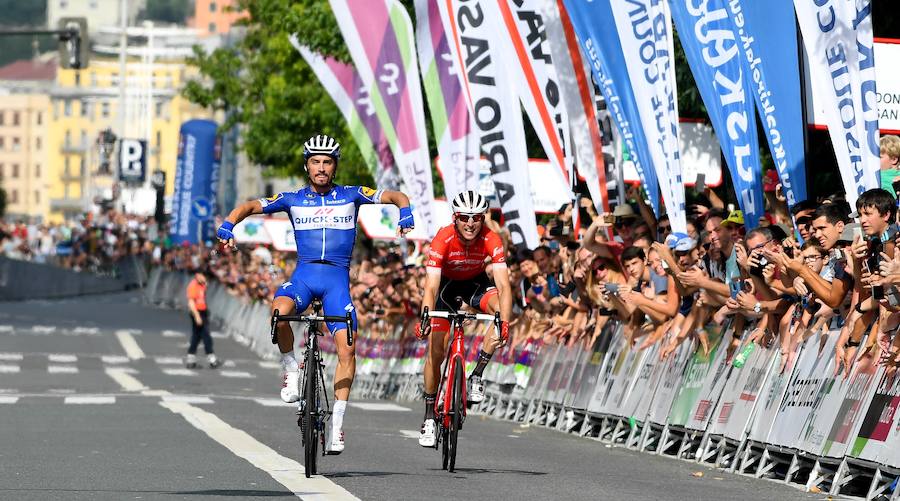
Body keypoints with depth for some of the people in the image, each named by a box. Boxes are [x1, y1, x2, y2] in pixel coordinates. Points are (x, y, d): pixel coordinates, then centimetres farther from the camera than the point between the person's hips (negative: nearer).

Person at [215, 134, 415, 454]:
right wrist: (228, 225, -7)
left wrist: (406, 216, -14)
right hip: (304, 274, 0)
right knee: (279, 310, -35)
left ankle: (337, 422, -7)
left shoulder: (350, 196, 7)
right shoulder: (293, 199, 8)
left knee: (346, 347, -15)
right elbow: (251, 206, 13)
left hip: (337, 277, 0)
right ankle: (291, 368, -9)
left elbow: (396, 196, 8)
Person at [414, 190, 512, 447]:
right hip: (447, 283, -1)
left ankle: (477, 375, -16)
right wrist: (425, 318, -54)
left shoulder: (491, 240, -30)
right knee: (435, 351, -9)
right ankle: (429, 416, 8)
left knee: (502, 307, -31)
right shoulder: (443, 239, -32)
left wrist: (504, 322, -53)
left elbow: (503, 286, -37)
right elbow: (431, 286, -37)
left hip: (476, 282, 1)